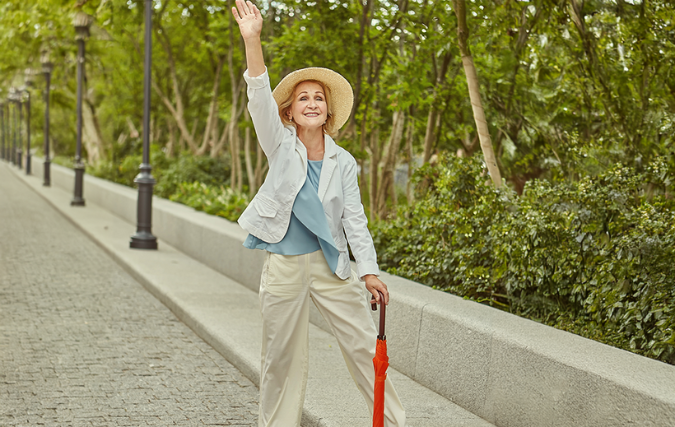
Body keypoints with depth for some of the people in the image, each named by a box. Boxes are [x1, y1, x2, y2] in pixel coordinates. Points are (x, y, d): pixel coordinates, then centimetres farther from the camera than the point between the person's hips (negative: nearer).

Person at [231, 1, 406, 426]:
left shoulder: (343, 162, 4)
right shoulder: (281, 147, -1)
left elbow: (354, 218, 4)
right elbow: (261, 99, -16)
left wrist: (369, 270, -6)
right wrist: (253, 41, -29)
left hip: (332, 264, 1)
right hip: (284, 267, -1)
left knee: (365, 346, 3)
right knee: (283, 357, 7)